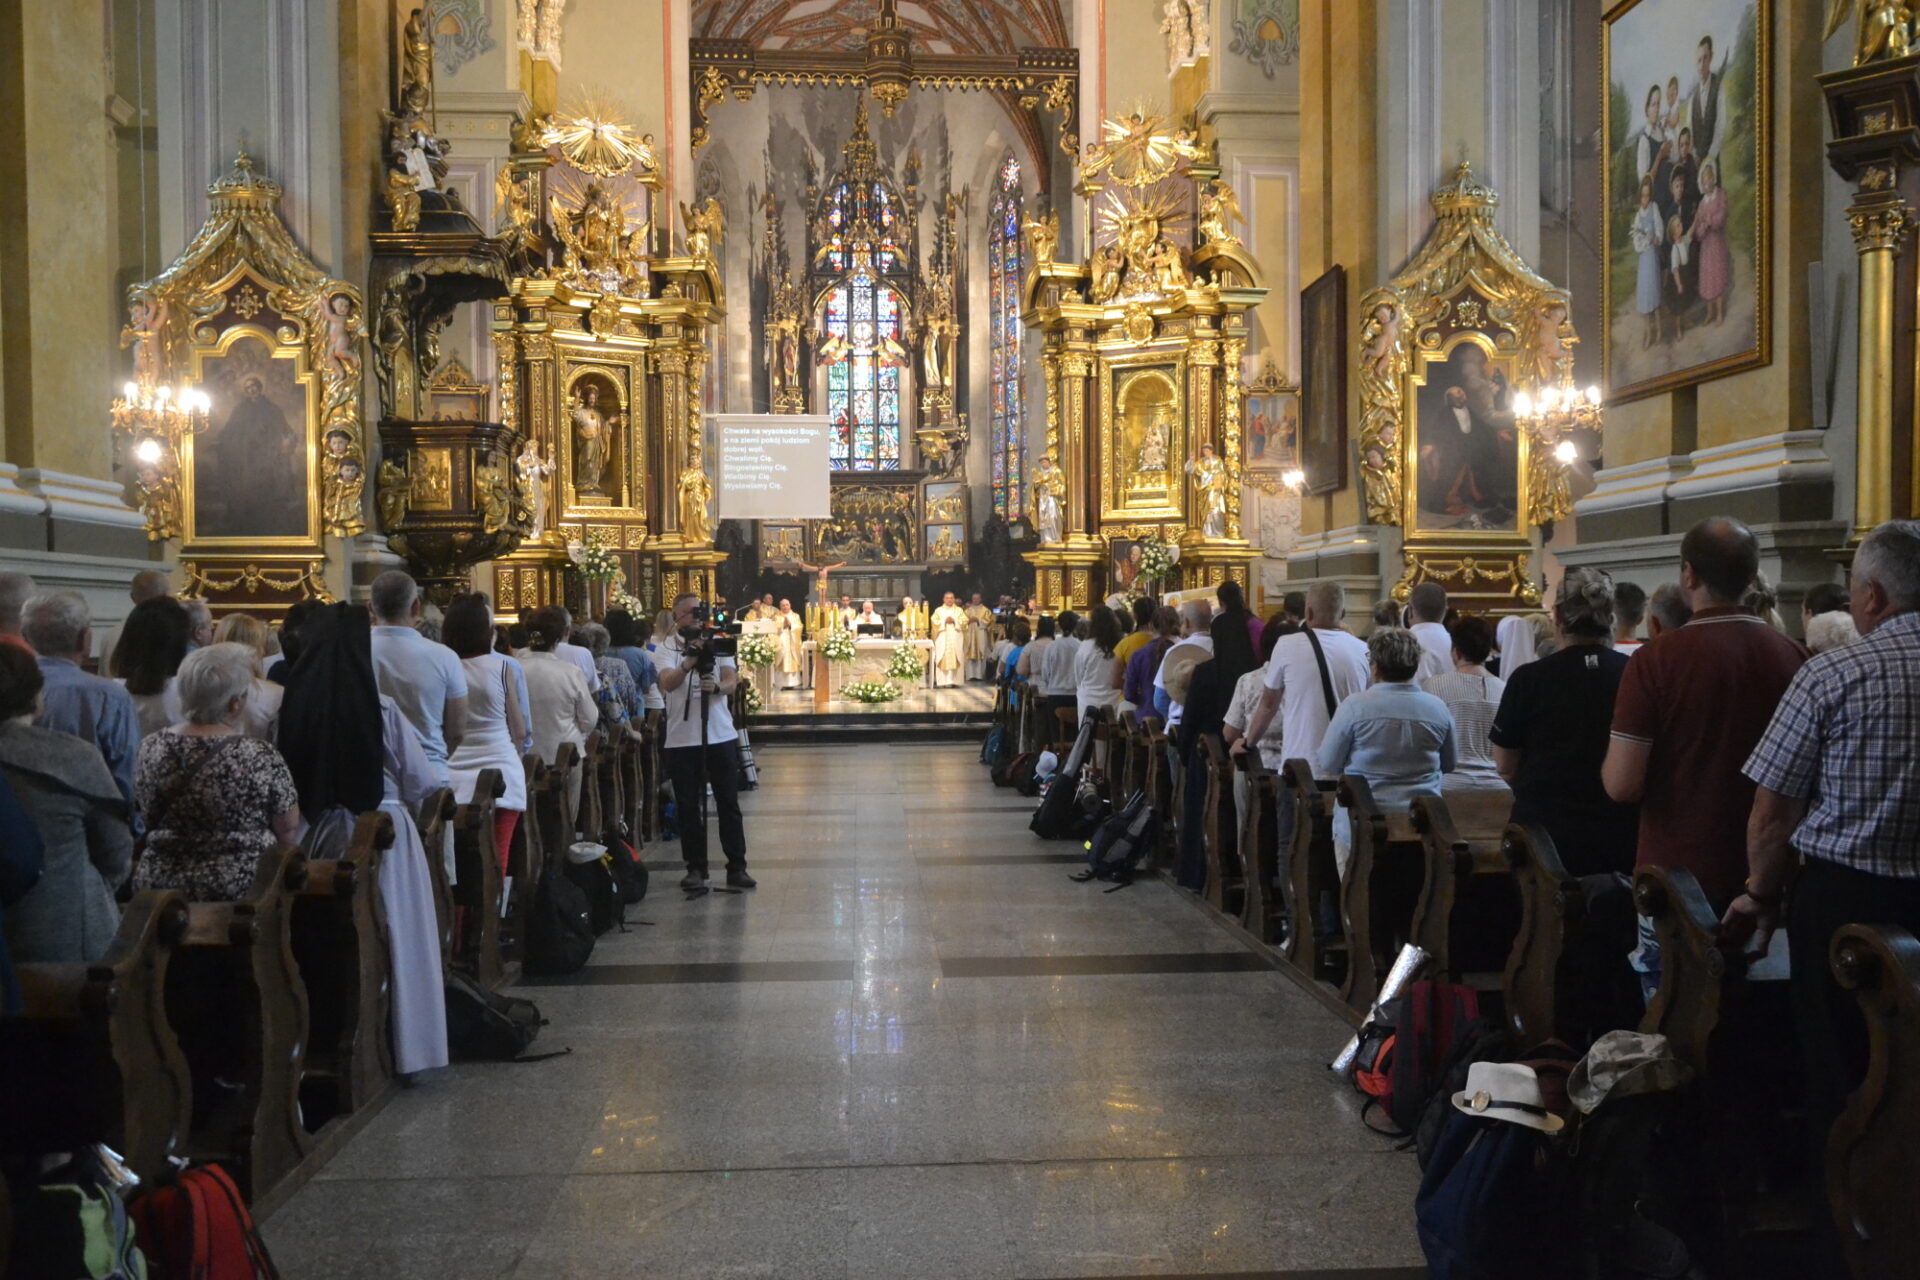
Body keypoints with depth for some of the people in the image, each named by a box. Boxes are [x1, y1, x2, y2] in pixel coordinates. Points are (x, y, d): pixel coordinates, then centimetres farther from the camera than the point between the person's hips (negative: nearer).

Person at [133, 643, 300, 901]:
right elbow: (288, 829, -6)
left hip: (159, 885, 5)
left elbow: (147, 820, 9)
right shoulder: (260, 757, -17)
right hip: (241, 887, -5)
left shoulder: (153, 748, -5)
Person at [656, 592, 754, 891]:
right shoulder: (667, 648, 0)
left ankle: (737, 867, 10)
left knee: (729, 804, 4)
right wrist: (689, 662, -34)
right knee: (688, 807, 3)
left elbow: (732, 681, -4)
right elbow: (668, 683, -17)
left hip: (721, 735, 2)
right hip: (682, 739, -2)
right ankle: (695, 868, 13)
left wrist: (717, 687, -26)